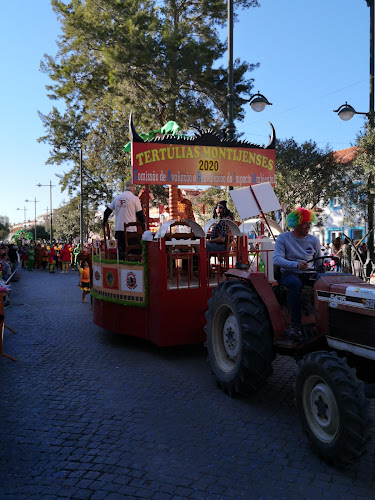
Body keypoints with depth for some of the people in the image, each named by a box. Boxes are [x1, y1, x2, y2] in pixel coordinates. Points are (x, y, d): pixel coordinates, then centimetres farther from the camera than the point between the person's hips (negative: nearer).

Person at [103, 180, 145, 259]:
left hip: (118, 229, 5)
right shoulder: (134, 198, -1)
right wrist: (143, 223, 15)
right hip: (130, 229, -5)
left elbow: (108, 211, 18)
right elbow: (140, 213, -1)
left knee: (121, 250, 10)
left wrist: (104, 221, 33)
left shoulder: (117, 198, 14)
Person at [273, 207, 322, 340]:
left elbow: (319, 264, 19)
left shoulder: (314, 241, 13)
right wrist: (296, 265, -28)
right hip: (288, 274, -3)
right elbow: (276, 259, -13)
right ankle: (295, 324, -38)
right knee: (296, 283, -39)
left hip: (308, 275, 3)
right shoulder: (283, 238, 2)